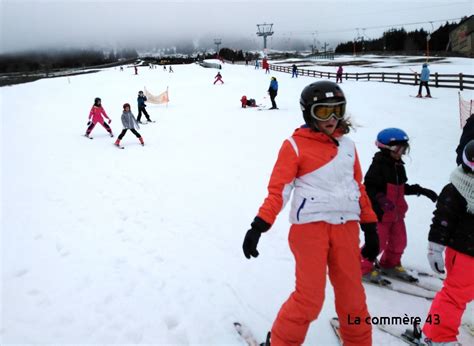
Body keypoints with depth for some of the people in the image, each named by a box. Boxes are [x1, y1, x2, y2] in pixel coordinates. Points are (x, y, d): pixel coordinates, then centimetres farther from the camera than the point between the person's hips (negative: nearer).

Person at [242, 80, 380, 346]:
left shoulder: (347, 145, 12)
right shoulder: (295, 145, -4)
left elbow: (358, 187, 17)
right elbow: (278, 189, -10)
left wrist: (370, 227, 16)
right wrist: (259, 226, -19)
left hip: (346, 227, 5)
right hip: (310, 226, -5)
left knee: (352, 296, 12)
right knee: (310, 298, -4)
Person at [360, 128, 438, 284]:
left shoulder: (399, 166, 10)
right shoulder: (378, 165, -17)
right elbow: (369, 187, -21)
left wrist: (422, 191, 19)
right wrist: (381, 199, -33)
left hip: (397, 212, 9)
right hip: (380, 213, -9)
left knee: (399, 241, 17)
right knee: (377, 242, -3)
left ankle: (391, 265, 38)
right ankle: (364, 268, 13)